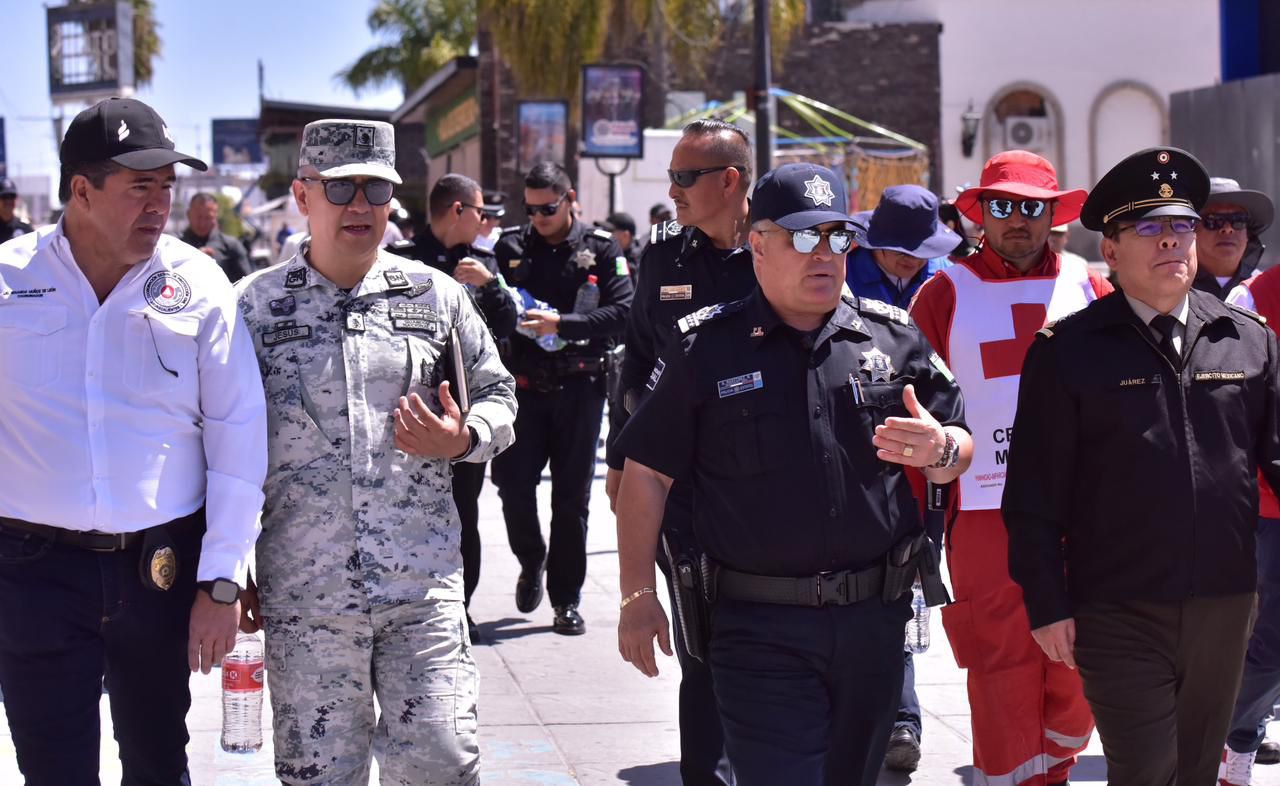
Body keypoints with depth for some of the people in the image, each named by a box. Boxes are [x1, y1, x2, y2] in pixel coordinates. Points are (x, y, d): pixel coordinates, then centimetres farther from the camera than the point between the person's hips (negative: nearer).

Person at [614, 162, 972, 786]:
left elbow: (960, 451, 13)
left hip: (874, 619, 4)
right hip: (760, 628, -3)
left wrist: (938, 449, -12)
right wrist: (637, 596, -1)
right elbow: (647, 474, 1)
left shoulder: (893, 337, 7)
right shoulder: (706, 348, -1)